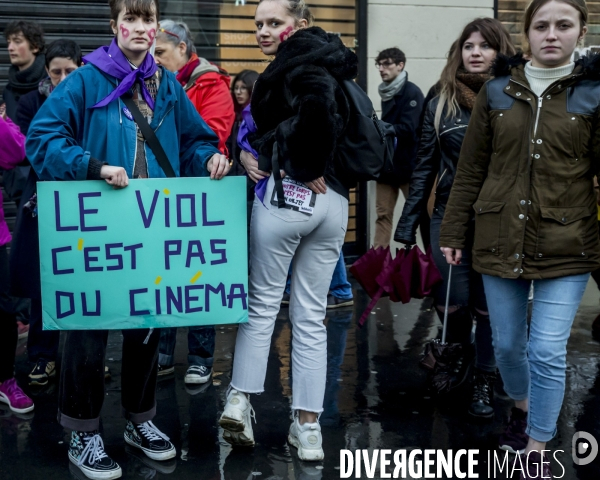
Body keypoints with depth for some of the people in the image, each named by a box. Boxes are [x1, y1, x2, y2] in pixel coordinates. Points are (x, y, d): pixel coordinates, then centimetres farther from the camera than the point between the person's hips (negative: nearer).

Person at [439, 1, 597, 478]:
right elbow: (471, 169, 6)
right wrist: (453, 232, 6)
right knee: (507, 343, 13)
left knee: (548, 351, -4)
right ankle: (521, 406, 44)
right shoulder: (497, 91, 4)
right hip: (500, 240, 2)